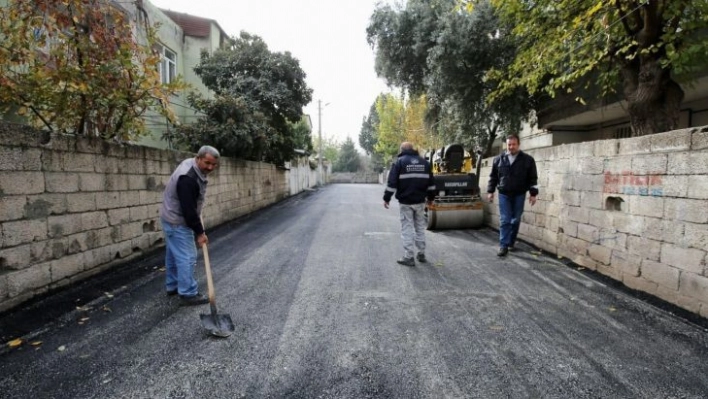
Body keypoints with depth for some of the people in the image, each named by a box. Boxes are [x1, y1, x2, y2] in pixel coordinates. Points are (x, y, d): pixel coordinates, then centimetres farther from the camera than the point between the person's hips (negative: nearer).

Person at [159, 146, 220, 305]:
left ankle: (172, 286, 35)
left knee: (174, 254, 20)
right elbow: (188, 209, -29)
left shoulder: (192, 165, 0)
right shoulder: (188, 179, -31)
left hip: (173, 218, 10)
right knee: (186, 257, -5)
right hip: (177, 221, -10)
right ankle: (188, 294, 4)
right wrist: (199, 232, -21)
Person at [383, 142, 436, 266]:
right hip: (420, 201, 5)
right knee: (420, 227, 16)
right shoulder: (424, 162, 11)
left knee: (407, 228, -1)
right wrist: (431, 197, 23)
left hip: (405, 202, -4)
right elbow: (431, 182, 14)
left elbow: (392, 182, -9)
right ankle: (421, 254, 23)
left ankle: (408, 257, 0)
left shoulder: (400, 161, -4)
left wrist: (387, 198, -4)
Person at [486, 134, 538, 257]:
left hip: (519, 195, 0)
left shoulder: (528, 159, -2)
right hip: (504, 194, 0)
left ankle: (511, 242, 25)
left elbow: (533, 178, 0)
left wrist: (533, 194, -4)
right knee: (504, 221, -3)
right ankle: (503, 246, -3)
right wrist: (490, 191, 6)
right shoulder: (498, 159, 3)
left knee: (515, 220, 9)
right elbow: (493, 177, 9)